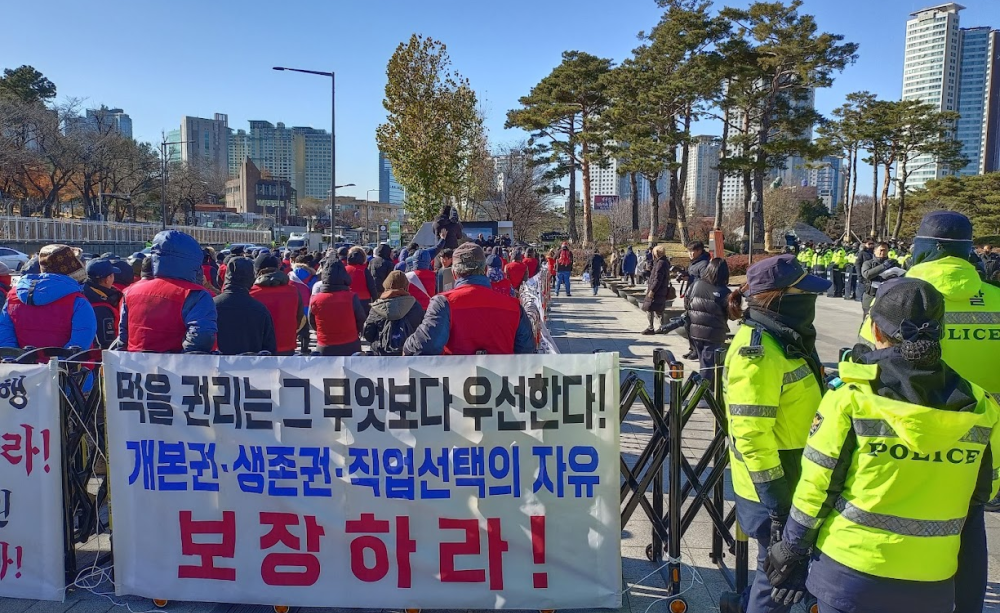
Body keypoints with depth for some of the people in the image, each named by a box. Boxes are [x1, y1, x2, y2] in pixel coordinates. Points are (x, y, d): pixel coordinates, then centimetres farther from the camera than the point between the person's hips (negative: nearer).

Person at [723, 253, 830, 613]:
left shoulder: (783, 338, 7)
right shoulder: (757, 352, -24)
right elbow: (751, 434, -27)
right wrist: (777, 502, -24)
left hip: (793, 480, 9)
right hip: (773, 489, -9)